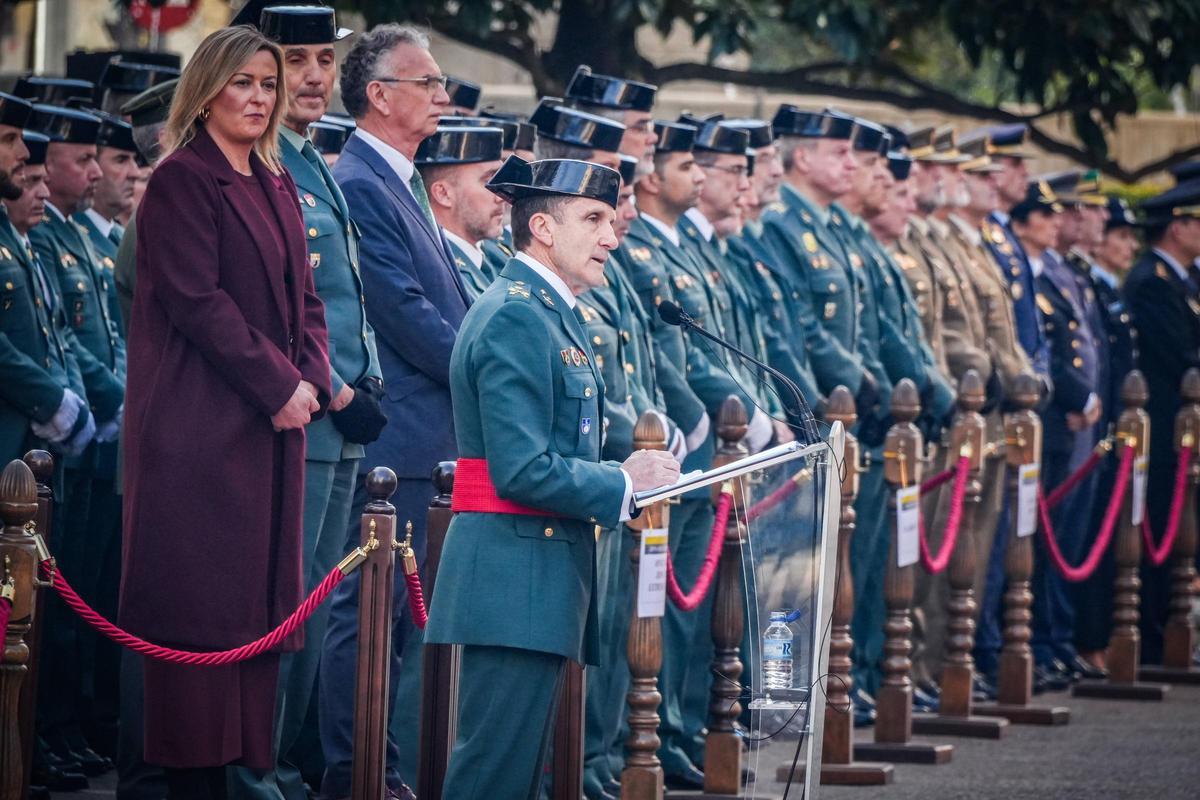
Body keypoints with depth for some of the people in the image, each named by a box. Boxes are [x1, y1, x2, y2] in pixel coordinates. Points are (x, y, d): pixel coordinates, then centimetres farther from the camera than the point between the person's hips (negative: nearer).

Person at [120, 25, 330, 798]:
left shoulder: (277, 186, 16)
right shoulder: (181, 181, -8)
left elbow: (304, 296, 17)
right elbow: (196, 301, -15)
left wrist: (312, 380, -1)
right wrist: (278, 386, -15)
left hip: (273, 422, 8)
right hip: (202, 425, -8)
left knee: (260, 594, 6)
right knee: (202, 597, -7)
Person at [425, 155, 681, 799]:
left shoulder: (549, 312, 19)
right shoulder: (516, 317, -14)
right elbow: (523, 471, -22)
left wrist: (628, 472, 8)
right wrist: (623, 484, -11)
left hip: (548, 571, 11)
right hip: (517, 572, -11)